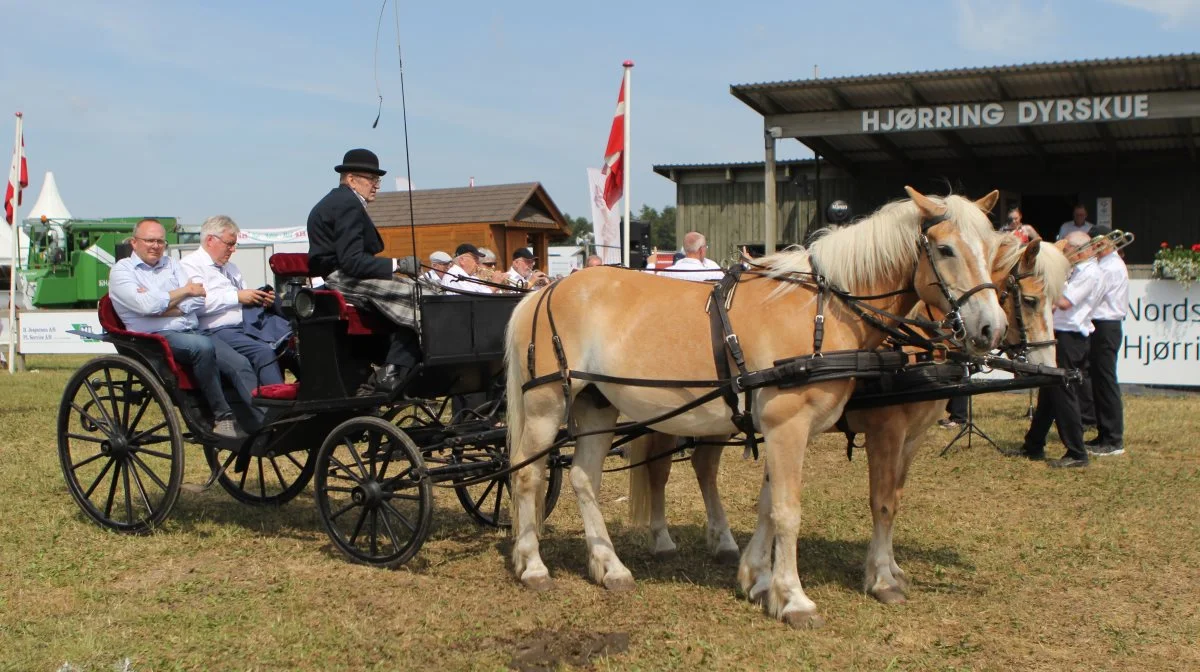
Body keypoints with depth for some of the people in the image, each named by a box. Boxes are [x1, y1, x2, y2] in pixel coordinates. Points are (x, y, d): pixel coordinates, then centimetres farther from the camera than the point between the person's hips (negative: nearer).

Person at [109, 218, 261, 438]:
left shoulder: (172, 264, 21)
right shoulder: (122, 270, 7)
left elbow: (199, 302, 6)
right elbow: (147, 306, -12)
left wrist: (159, 303, -6)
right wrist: (186, 290, 0)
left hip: (193, 332, 6)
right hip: (157, 338, -6)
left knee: (240, 364, -17)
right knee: (202, 346, -35)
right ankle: (221, 417, -26)